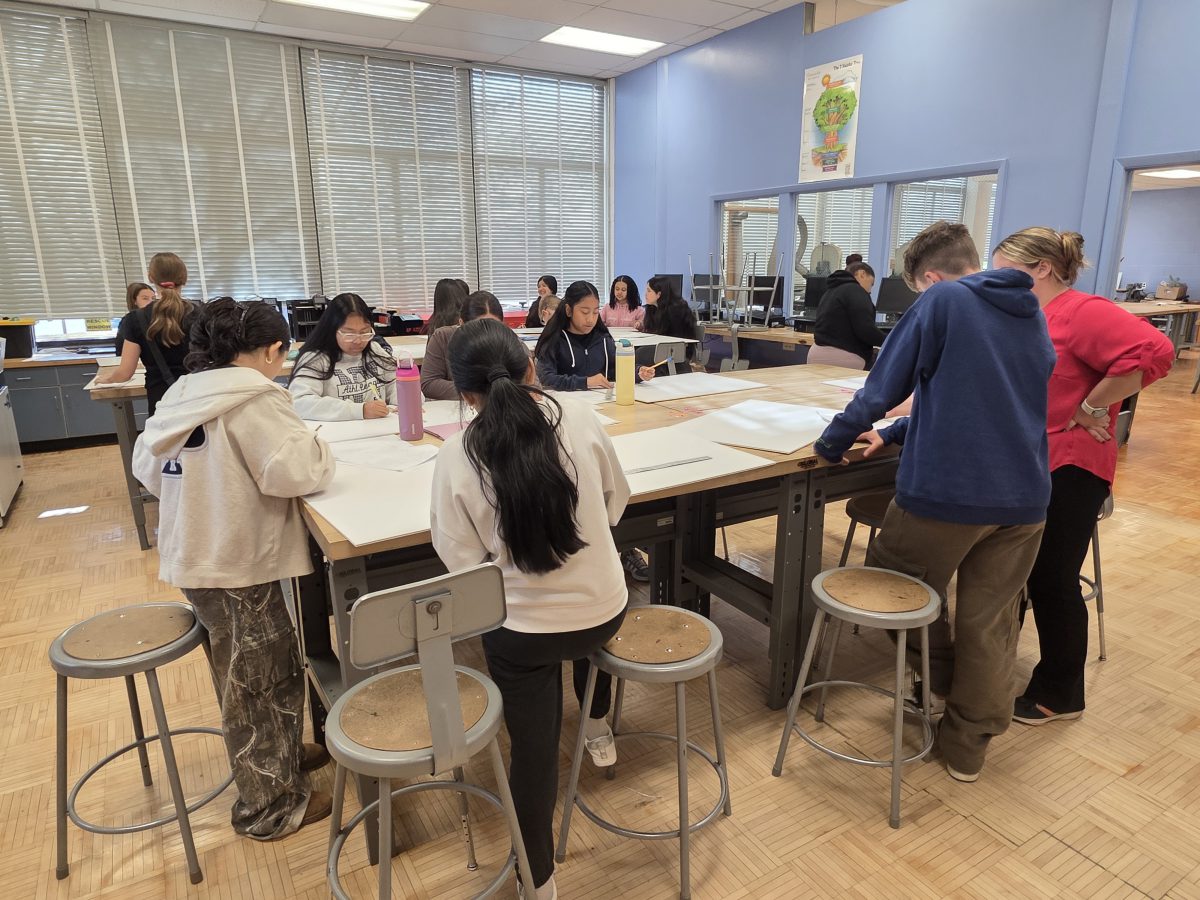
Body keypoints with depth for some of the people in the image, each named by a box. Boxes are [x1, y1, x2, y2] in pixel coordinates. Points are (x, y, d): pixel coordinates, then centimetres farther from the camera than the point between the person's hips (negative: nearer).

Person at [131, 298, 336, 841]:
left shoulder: (185, 393, 8)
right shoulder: (256, 400, -19)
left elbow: (146, 463, 13)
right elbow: (298, 471, -26)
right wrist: (318, 449, -7)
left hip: (195, 555, 9)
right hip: (237, 563, -8)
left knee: (263, 671, 25)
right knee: (257, 683, 8)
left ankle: (282, 754, 45)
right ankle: (270, 807, 25)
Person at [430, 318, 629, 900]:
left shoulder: (456, 457, -17)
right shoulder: (579, 417, -12)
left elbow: (463, 562, -10)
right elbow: (616, 501, 3)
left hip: (521, 631, -2)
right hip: (605, 612, 3)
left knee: (533, 752, 17)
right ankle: (597, 728, 52)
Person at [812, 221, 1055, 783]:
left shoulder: (941, 301, -4)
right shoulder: (1032, 314, 17)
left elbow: (883, 388, -6)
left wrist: (832, 445, 9)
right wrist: (895, 434, 26)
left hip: (944, 490, -7)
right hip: (1024, 497, 7)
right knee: (990, 623, 16)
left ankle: (941, 684, 34)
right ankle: (968, 746, 28)